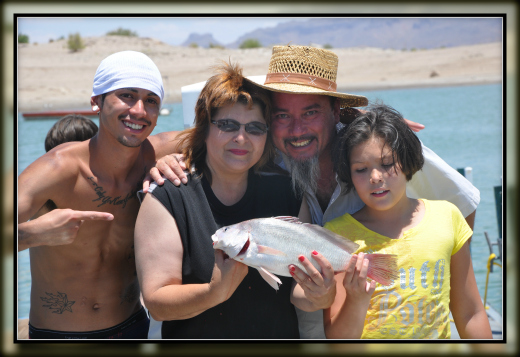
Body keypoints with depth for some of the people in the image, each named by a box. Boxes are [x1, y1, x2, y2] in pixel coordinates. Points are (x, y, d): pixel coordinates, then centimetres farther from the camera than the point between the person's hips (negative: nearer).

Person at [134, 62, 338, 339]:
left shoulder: (287, 194, 4)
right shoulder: (167, 199, -5)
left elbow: (297, 290, 4)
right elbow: (156, 303, -10)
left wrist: (319, 297, -16)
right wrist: (214, 292, -25)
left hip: (280, 338, 2)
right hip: (198, 343, -2)